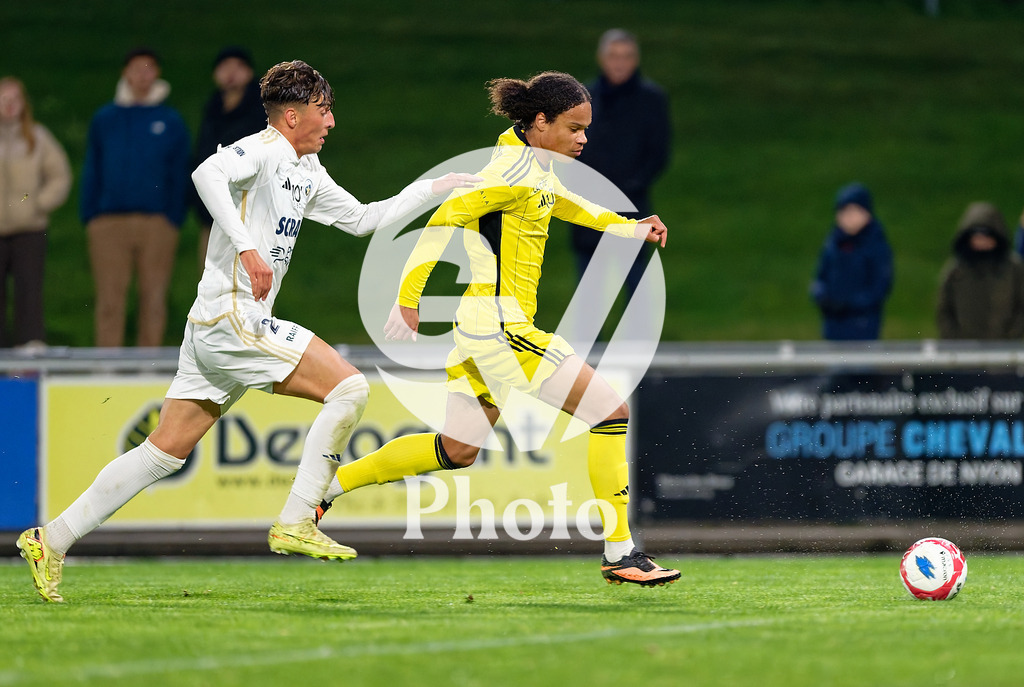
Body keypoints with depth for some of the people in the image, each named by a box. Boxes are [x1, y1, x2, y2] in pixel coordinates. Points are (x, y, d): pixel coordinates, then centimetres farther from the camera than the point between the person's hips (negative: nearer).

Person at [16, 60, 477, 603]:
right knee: (349, 386, -13)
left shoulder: (307, 172, 20)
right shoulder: (264, 150, -9)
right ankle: (294, 525, -12)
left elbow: (362, 219, 30)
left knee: (165, 451, 8)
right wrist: (247, 247, -35)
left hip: (211, 332, 10)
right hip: (230, 319, -10)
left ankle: (52, 540, 8)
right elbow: (208, 173, -29)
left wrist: (437, 187, 28)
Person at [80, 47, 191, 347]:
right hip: (109, 220, 1)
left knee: (153, 299, 1)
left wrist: (174, 219, -3)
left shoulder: (171, 121, 8)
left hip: (157, 222, -1)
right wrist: (89, 217, 2)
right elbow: (91, 173, 12)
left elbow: (179, 176, 7)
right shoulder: (104, 119, 11)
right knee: (109, 300, -3)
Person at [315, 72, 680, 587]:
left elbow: (562, 203, 35)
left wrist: (630, 228, 28)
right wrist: (408, 298, -25)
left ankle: (328, 484, 24)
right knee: (611, 411, -8)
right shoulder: (517, 171, -17)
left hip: (481, 325, 10)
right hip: (500, 325, -10)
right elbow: (446, 217, -22)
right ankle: (619, 553, -5)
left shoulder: (537, 163, 12)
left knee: (456, 451, 21)